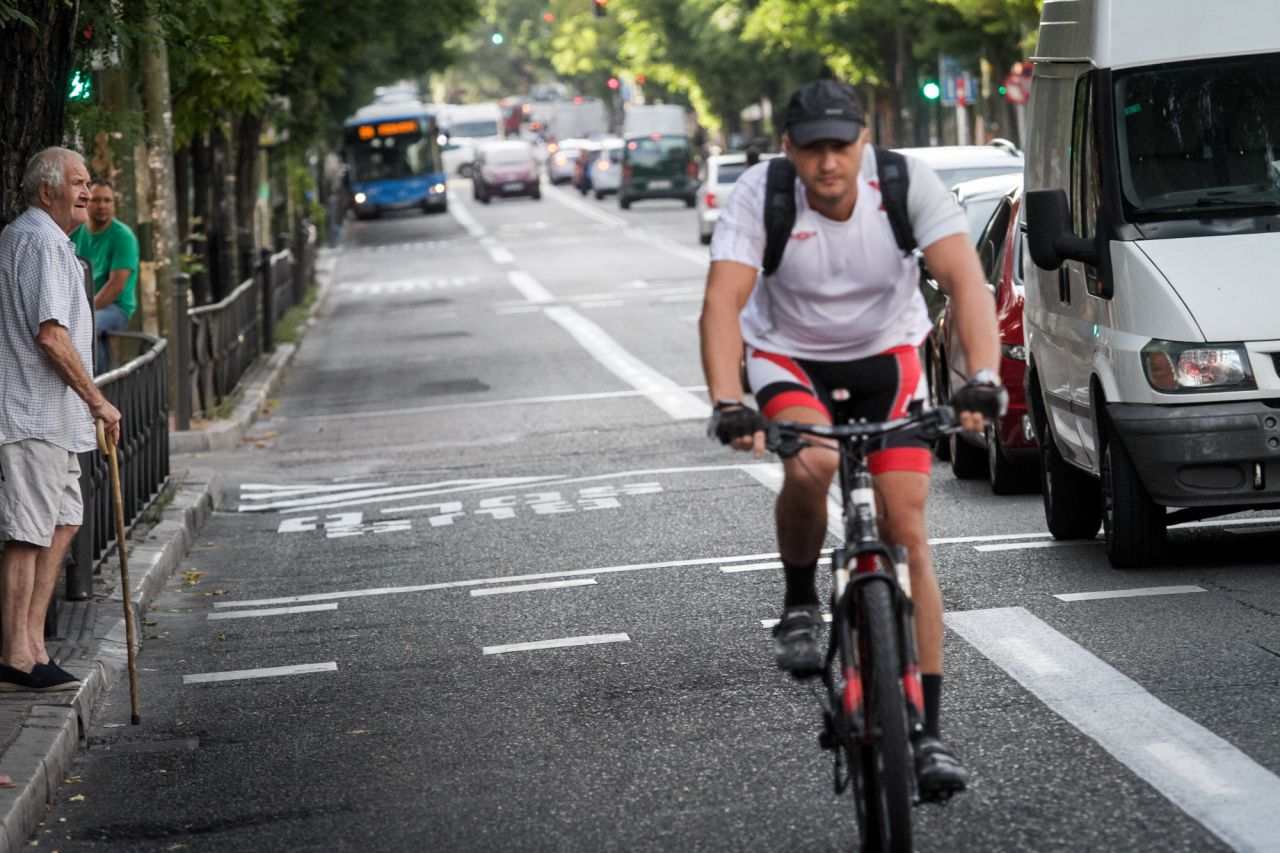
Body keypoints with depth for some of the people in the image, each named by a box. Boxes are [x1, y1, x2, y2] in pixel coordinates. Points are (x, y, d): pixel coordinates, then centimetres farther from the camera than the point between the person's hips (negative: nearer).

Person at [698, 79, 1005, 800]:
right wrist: (728, 405, -47)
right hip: (789, 357, -1)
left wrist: (983, 379, -47)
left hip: (887, 355, 1)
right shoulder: (761, 195, -24)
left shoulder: (907, 182, -23)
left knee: (908, 533, -10)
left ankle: (928, 731, -5)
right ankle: (800, 605, -3)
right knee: (810, 465, -33)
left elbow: (967, 280, -31)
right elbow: (722, 303, -32)